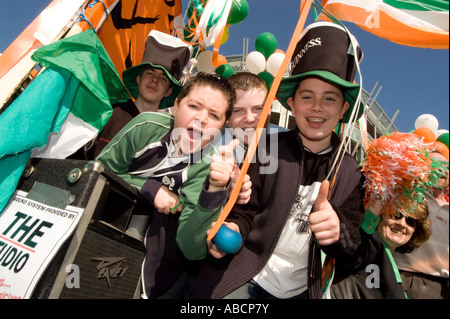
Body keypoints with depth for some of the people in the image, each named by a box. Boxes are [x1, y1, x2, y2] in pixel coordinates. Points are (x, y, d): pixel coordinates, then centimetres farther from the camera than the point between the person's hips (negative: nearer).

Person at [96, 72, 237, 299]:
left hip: (161, 216, -1)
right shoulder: (147, 126, -20)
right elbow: (102, 168, -9)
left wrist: (216, 186, -48)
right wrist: (150, 188, -20)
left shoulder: (211, 163, -19)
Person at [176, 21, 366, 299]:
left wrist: (337, 230, -27)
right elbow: (243, 212, -10)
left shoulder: (351, 173, -3)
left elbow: (350, 246, -4)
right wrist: (227, 232, -31)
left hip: (301, 290, 3)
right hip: (242, 281, -2)